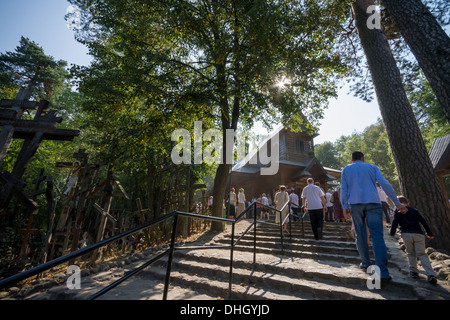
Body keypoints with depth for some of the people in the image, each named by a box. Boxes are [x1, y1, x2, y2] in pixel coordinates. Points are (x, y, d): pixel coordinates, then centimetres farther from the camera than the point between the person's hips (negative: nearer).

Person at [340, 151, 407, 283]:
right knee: (377, 236, -6)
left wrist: (345, 206, 2)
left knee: (360, 235, 13)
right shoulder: (372, 167, 13)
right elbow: (385, 184, 2)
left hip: (355, 204, 0)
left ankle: (365, 262, 20)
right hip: (373, 203, 0)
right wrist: (397, 203, 4)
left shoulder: (346, 170, 12)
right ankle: (383, 273, -12)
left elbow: (344, 189, 3)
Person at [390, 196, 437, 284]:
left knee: (410, 253, 14)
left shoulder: (398, 211, 10)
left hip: (406, 234, -2)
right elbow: (424, 222, 11)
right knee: (422, 254, 4)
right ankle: (431, 274, -10)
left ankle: (413, 272, 7)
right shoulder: (415, 210, 18)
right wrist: (430, 233, 19)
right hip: (419, 234, 2)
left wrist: (392, 233, 9)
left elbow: (395, 222, -1)